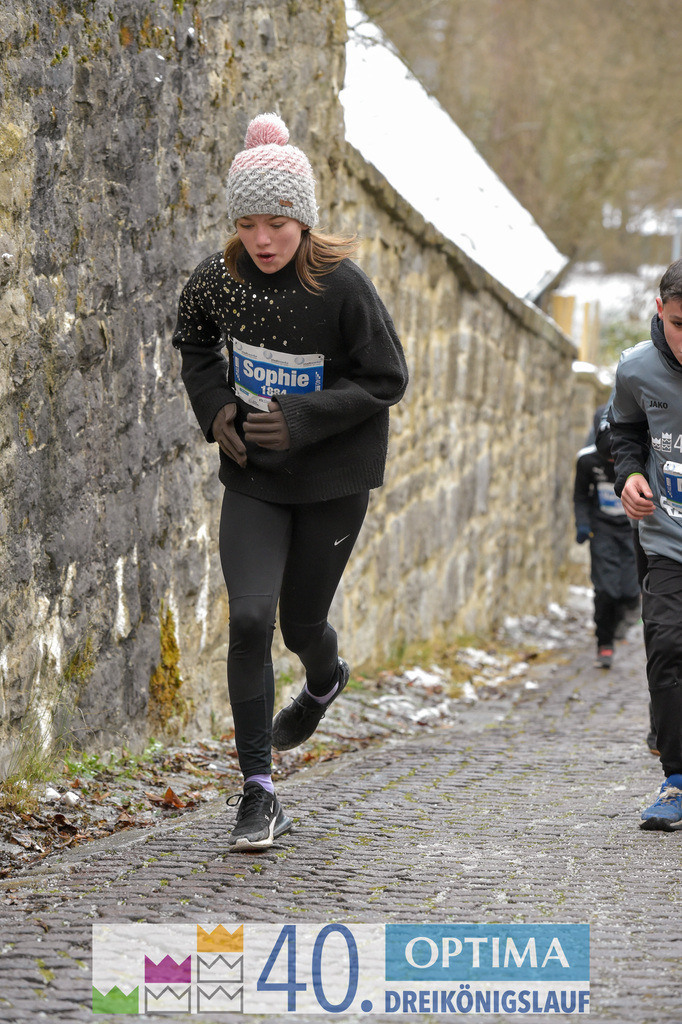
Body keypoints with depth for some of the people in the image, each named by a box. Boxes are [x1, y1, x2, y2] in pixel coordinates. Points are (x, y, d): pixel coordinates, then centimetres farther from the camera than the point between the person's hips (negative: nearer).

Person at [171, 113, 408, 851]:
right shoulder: (219, 278, -8)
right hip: (252, 479, 2)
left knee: (301, 622, 9)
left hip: (333, 480, -2)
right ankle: (258, 793, -4)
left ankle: (325, 681, 50)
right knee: (249, 618, -11)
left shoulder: (342, 286, -19)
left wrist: (302, 420, -22)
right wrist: (213, 408, -3)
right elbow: (193, 341, 14)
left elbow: (386, 379, -12)